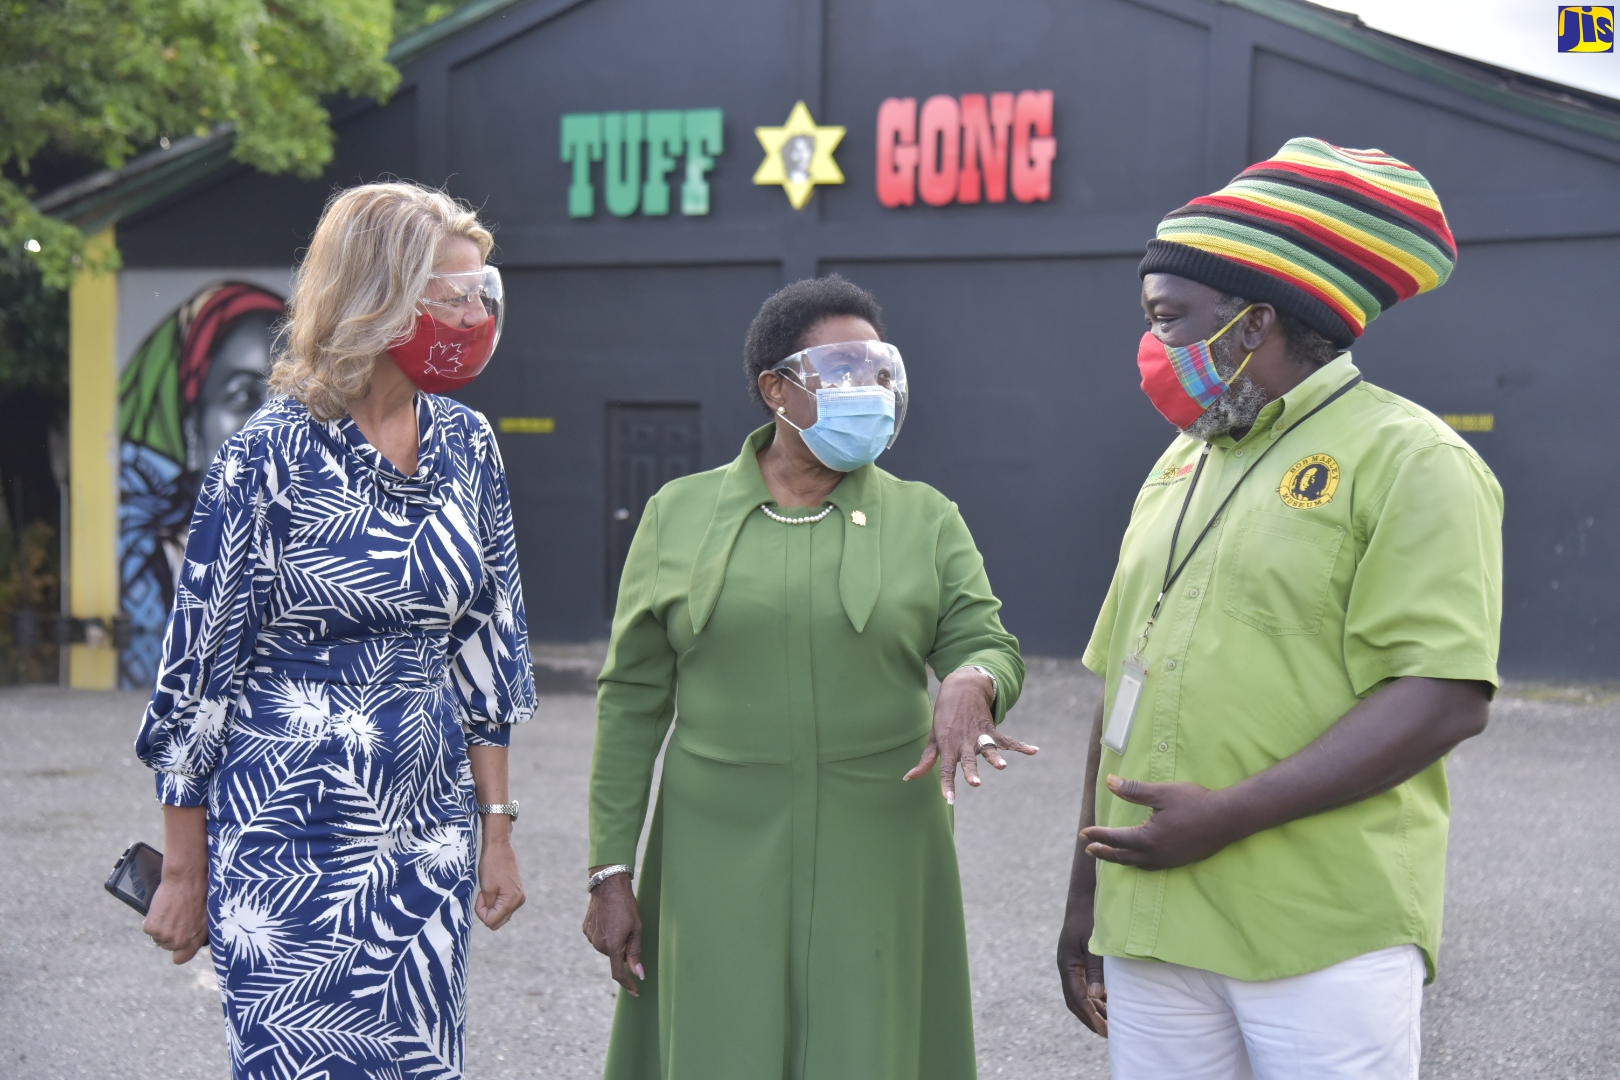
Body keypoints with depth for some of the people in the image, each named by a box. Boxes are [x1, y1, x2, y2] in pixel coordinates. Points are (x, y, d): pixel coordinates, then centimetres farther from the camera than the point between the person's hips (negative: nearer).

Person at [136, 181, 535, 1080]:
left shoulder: (466, 446, 4)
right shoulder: (273, 453, -12)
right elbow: (197, 658, -7)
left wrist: (496, 825, 9)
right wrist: (183, 870, -5)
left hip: (427, 837, 5)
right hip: (292, 834, -5)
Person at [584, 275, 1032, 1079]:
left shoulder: (926, 520, 7)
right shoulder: (681, 514, 5)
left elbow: (987, 644, 1)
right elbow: (632, 703, 5)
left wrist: (971, 683, -24)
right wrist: (612, 872, 1)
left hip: (876, 867, 1)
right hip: (721, 861, -1)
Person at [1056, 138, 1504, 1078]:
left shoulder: (1406, 459, -6)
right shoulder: (1180, 465, 17)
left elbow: (1447, 699, -16)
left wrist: (1228, 816, -19)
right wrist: (1086, 893, 17)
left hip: (1321, 933, -6)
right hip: (1152, 921, 6)